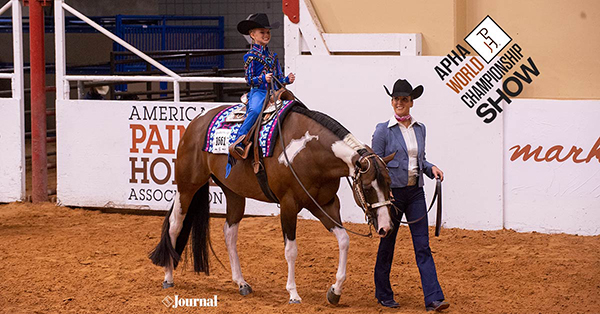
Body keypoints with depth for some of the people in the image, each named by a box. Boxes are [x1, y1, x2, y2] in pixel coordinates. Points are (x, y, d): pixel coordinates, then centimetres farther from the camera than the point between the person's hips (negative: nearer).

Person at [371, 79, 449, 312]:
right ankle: (383, 294, 23)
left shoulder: (420, 129, 9)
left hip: (416, 192, 4)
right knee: (387, 243, 7)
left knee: (423, 245, -2)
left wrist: (431, 168, -1)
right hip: (392, 192, -4)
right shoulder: (383, 130, -6)